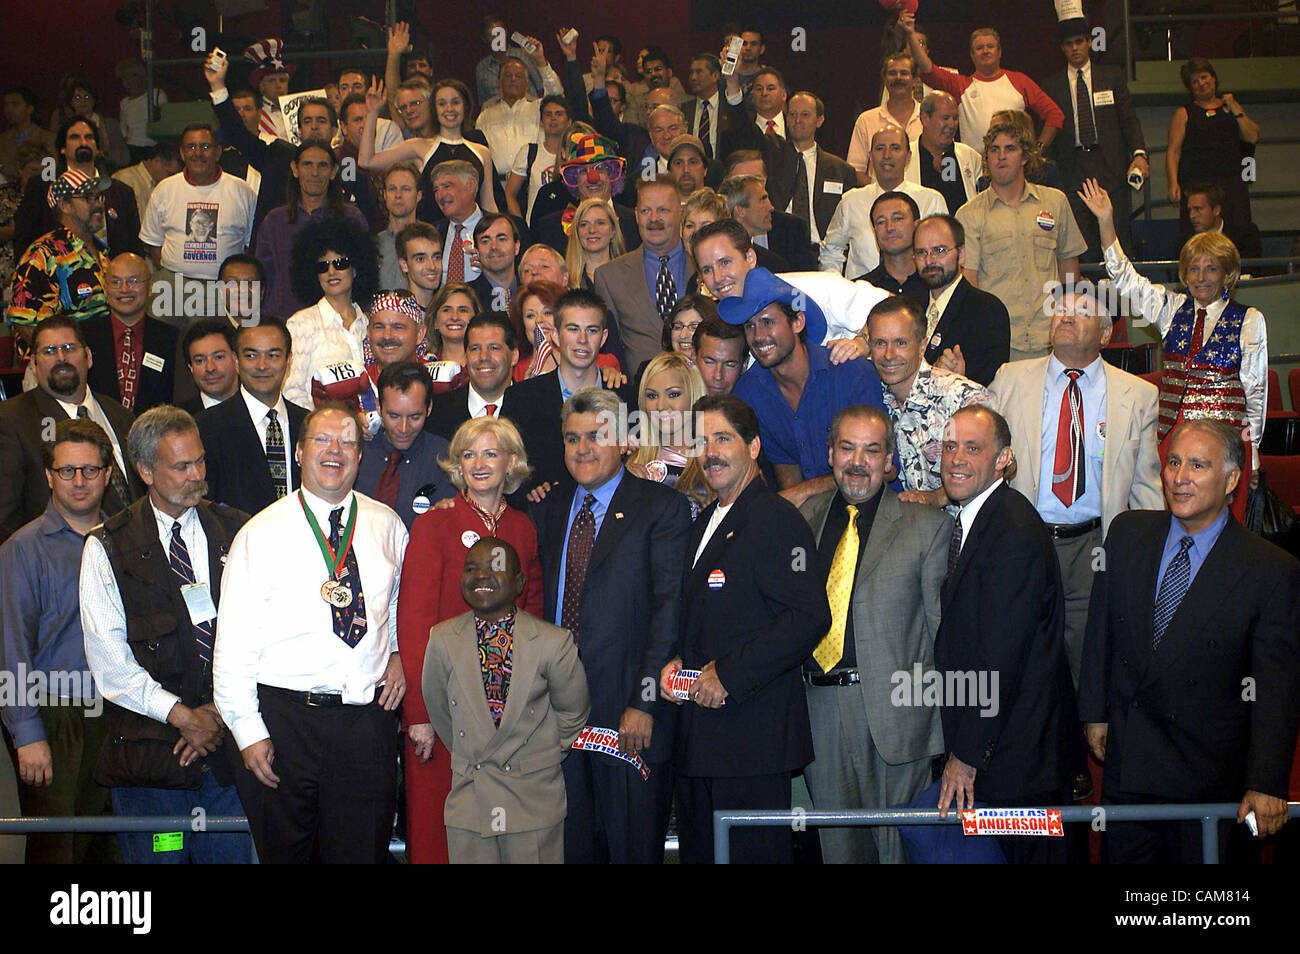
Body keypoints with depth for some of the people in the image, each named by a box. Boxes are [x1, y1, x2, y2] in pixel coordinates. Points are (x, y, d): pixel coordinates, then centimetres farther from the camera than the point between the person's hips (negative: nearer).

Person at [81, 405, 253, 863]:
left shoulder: (236, 531, 6)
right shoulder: (106, 547, 0)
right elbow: (108, 659, -5)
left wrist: (221, 712, -7)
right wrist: (182, 716, -10)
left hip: (228, 738, 2)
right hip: (150, 747, -2)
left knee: (231, 853, 6)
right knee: (155, 856, 2)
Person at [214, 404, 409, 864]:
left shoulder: (387, 526, 8)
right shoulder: (262, 533, -2)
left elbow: (402, 601, 25)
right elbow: (233, 641, -4)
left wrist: (399, 653, 6)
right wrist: (248, 731, -9)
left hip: (369, 718, 2)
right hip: (284, 718, -2)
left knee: (363, 851, 7)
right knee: (283, 852, 8)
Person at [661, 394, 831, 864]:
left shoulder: (778, 521, -11)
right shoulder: (705, 522, 18)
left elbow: (810, 617, -20)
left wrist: (729, 674, -19)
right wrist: (677, 661, 6)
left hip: (754, 734, -9)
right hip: (698, 736, 9)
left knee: (752, 853, -3)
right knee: (699, 851, 13)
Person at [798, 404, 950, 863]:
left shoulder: (927, 526, 1)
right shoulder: (804, 517, 10)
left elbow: (946, 631, -1)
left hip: (894, 712, -3)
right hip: (818, 708, 3)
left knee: (898, 846, 4)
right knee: (837, 845, 13)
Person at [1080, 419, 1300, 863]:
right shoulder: (1128, 532, 0)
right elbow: (1100, 627, 9)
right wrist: (1095, 710, 9)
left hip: (1211, 774, -3)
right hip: (1127, 756, 3)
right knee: (1122, 857, 13)